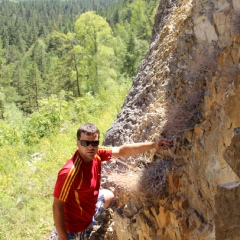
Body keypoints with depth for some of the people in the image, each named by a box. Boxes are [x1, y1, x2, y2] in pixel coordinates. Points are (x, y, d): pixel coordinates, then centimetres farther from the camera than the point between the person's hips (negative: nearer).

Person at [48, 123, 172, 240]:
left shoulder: (96, 154, -16)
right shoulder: (70, 172, -37)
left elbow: (122, 151, -7)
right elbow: (57, 206, -31)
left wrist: (153, 145, -13)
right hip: (73, 226, -8)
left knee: (109, 196, 29)